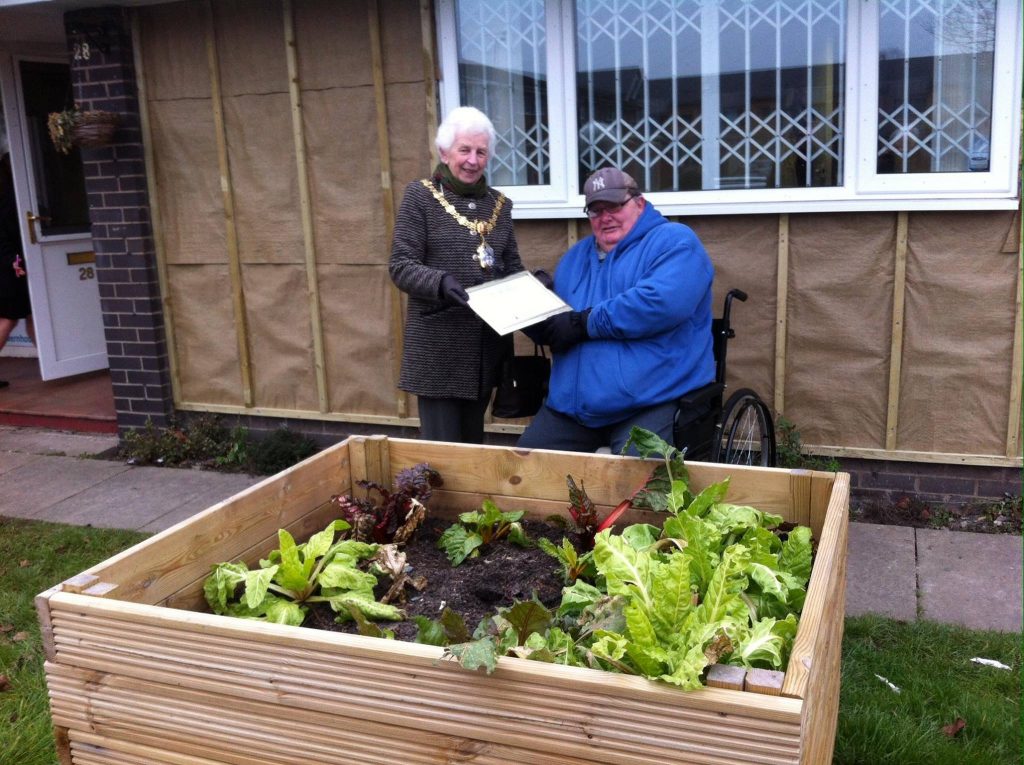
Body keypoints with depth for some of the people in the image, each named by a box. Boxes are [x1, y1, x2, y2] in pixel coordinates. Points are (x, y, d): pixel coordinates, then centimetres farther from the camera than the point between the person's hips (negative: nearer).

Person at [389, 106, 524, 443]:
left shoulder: (499, 203, 13)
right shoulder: (420, 196, -3)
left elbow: (513, 266, 17)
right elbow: (400, 267, -9)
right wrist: (442, 282, -28)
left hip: (487, 344, 5)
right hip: (438, 348, -5)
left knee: (473, 441, 17)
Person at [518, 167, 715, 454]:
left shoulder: (674, 241, -2)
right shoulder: (575, 256, 21)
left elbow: (662, 302, -22)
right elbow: (553, 327, 24)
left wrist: (584, 323, -15)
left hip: (650, 401, -6)